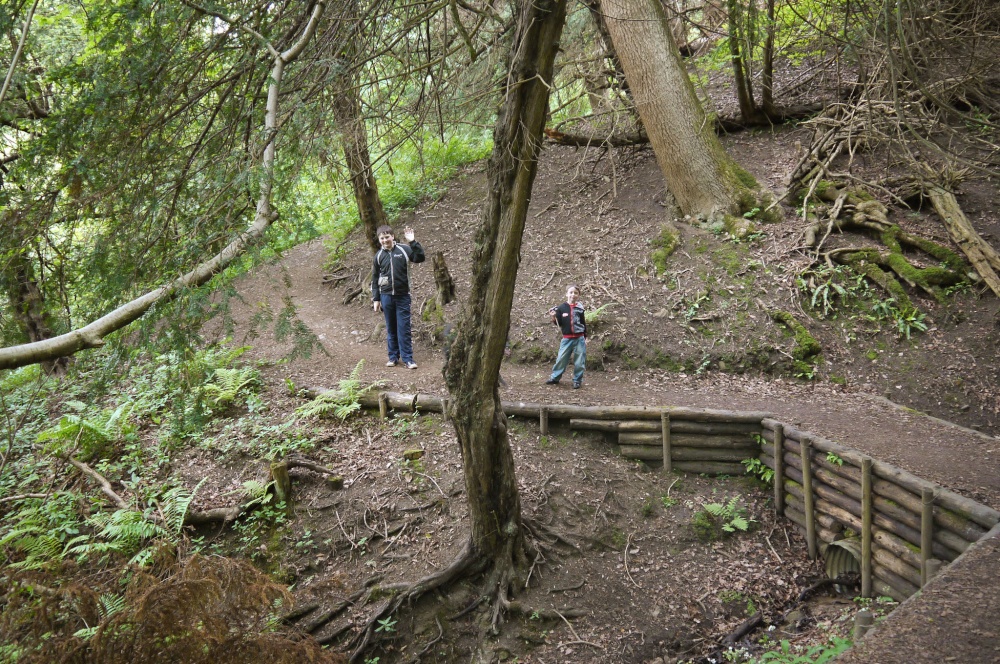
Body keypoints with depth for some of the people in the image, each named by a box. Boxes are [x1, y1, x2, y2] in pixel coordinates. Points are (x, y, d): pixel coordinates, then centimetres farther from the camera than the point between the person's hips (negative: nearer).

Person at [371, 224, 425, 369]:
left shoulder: (404, 249, -3)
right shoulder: (378, 256, 4)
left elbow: (420, 258, -12)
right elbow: (375, 279, 9)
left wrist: (413, 242, -21)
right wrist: (376, 299, 6)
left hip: (403, 296, -2)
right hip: (386, 296, 2)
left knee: (404, 328, -1)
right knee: (391, 328, 10)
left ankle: (407, 358, 4)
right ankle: (393, 356, 18)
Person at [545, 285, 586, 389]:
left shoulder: (580, 308, 1)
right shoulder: (561, 308, -1)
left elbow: (584, 324, 8)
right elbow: (558, 323, 2)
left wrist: (585, 338, 9)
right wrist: (554, 318, -18)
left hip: (579, 338, 0)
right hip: (566, 339, 0)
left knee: (579, 362, 3)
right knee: (561, 359, 2)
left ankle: (577, 380, 14)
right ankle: (555, 378, 15)